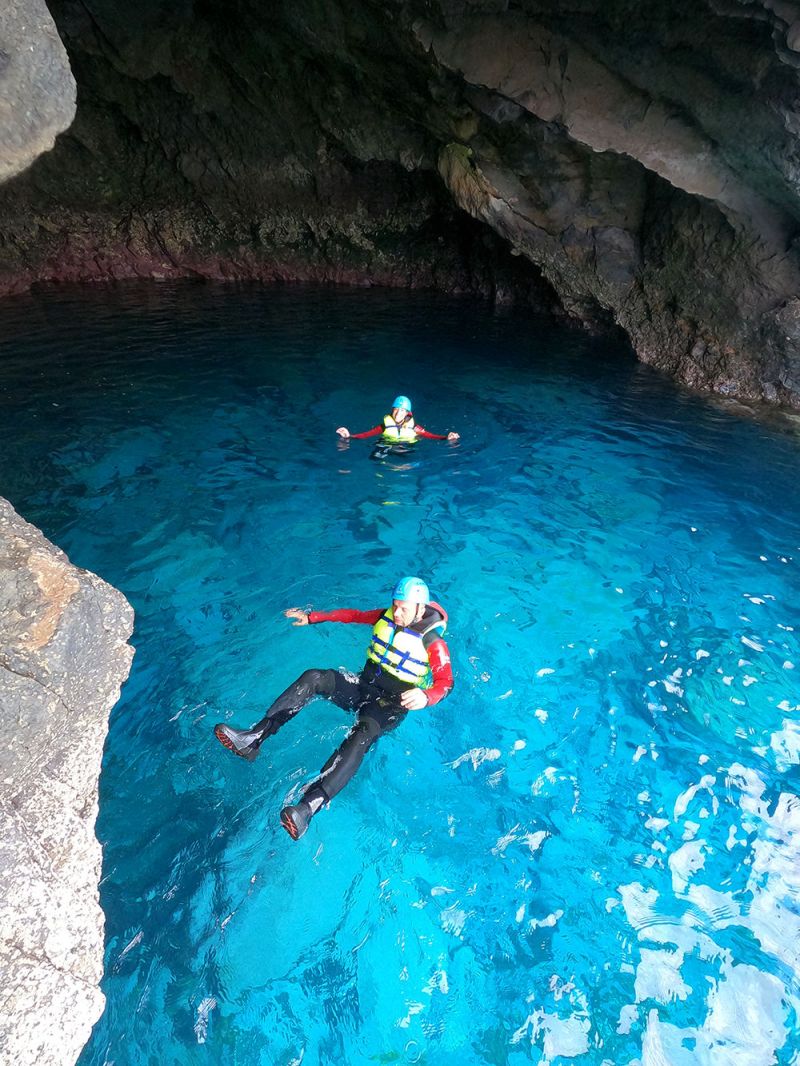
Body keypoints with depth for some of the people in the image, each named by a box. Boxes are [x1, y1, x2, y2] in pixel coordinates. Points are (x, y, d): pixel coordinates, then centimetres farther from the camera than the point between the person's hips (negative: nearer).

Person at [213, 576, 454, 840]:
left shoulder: (433, 642, -17)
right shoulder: (386, 616, -1)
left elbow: (446, 683, -26)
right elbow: (353, 615, 12)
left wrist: (426, 697, -50)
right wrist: (312, 617, 10)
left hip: (391, 706, -6)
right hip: (364, 684, 6)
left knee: (362, 734, -37)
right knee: (312, 678, -17)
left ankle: (309, 805, -52)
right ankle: (253, 738, -23)